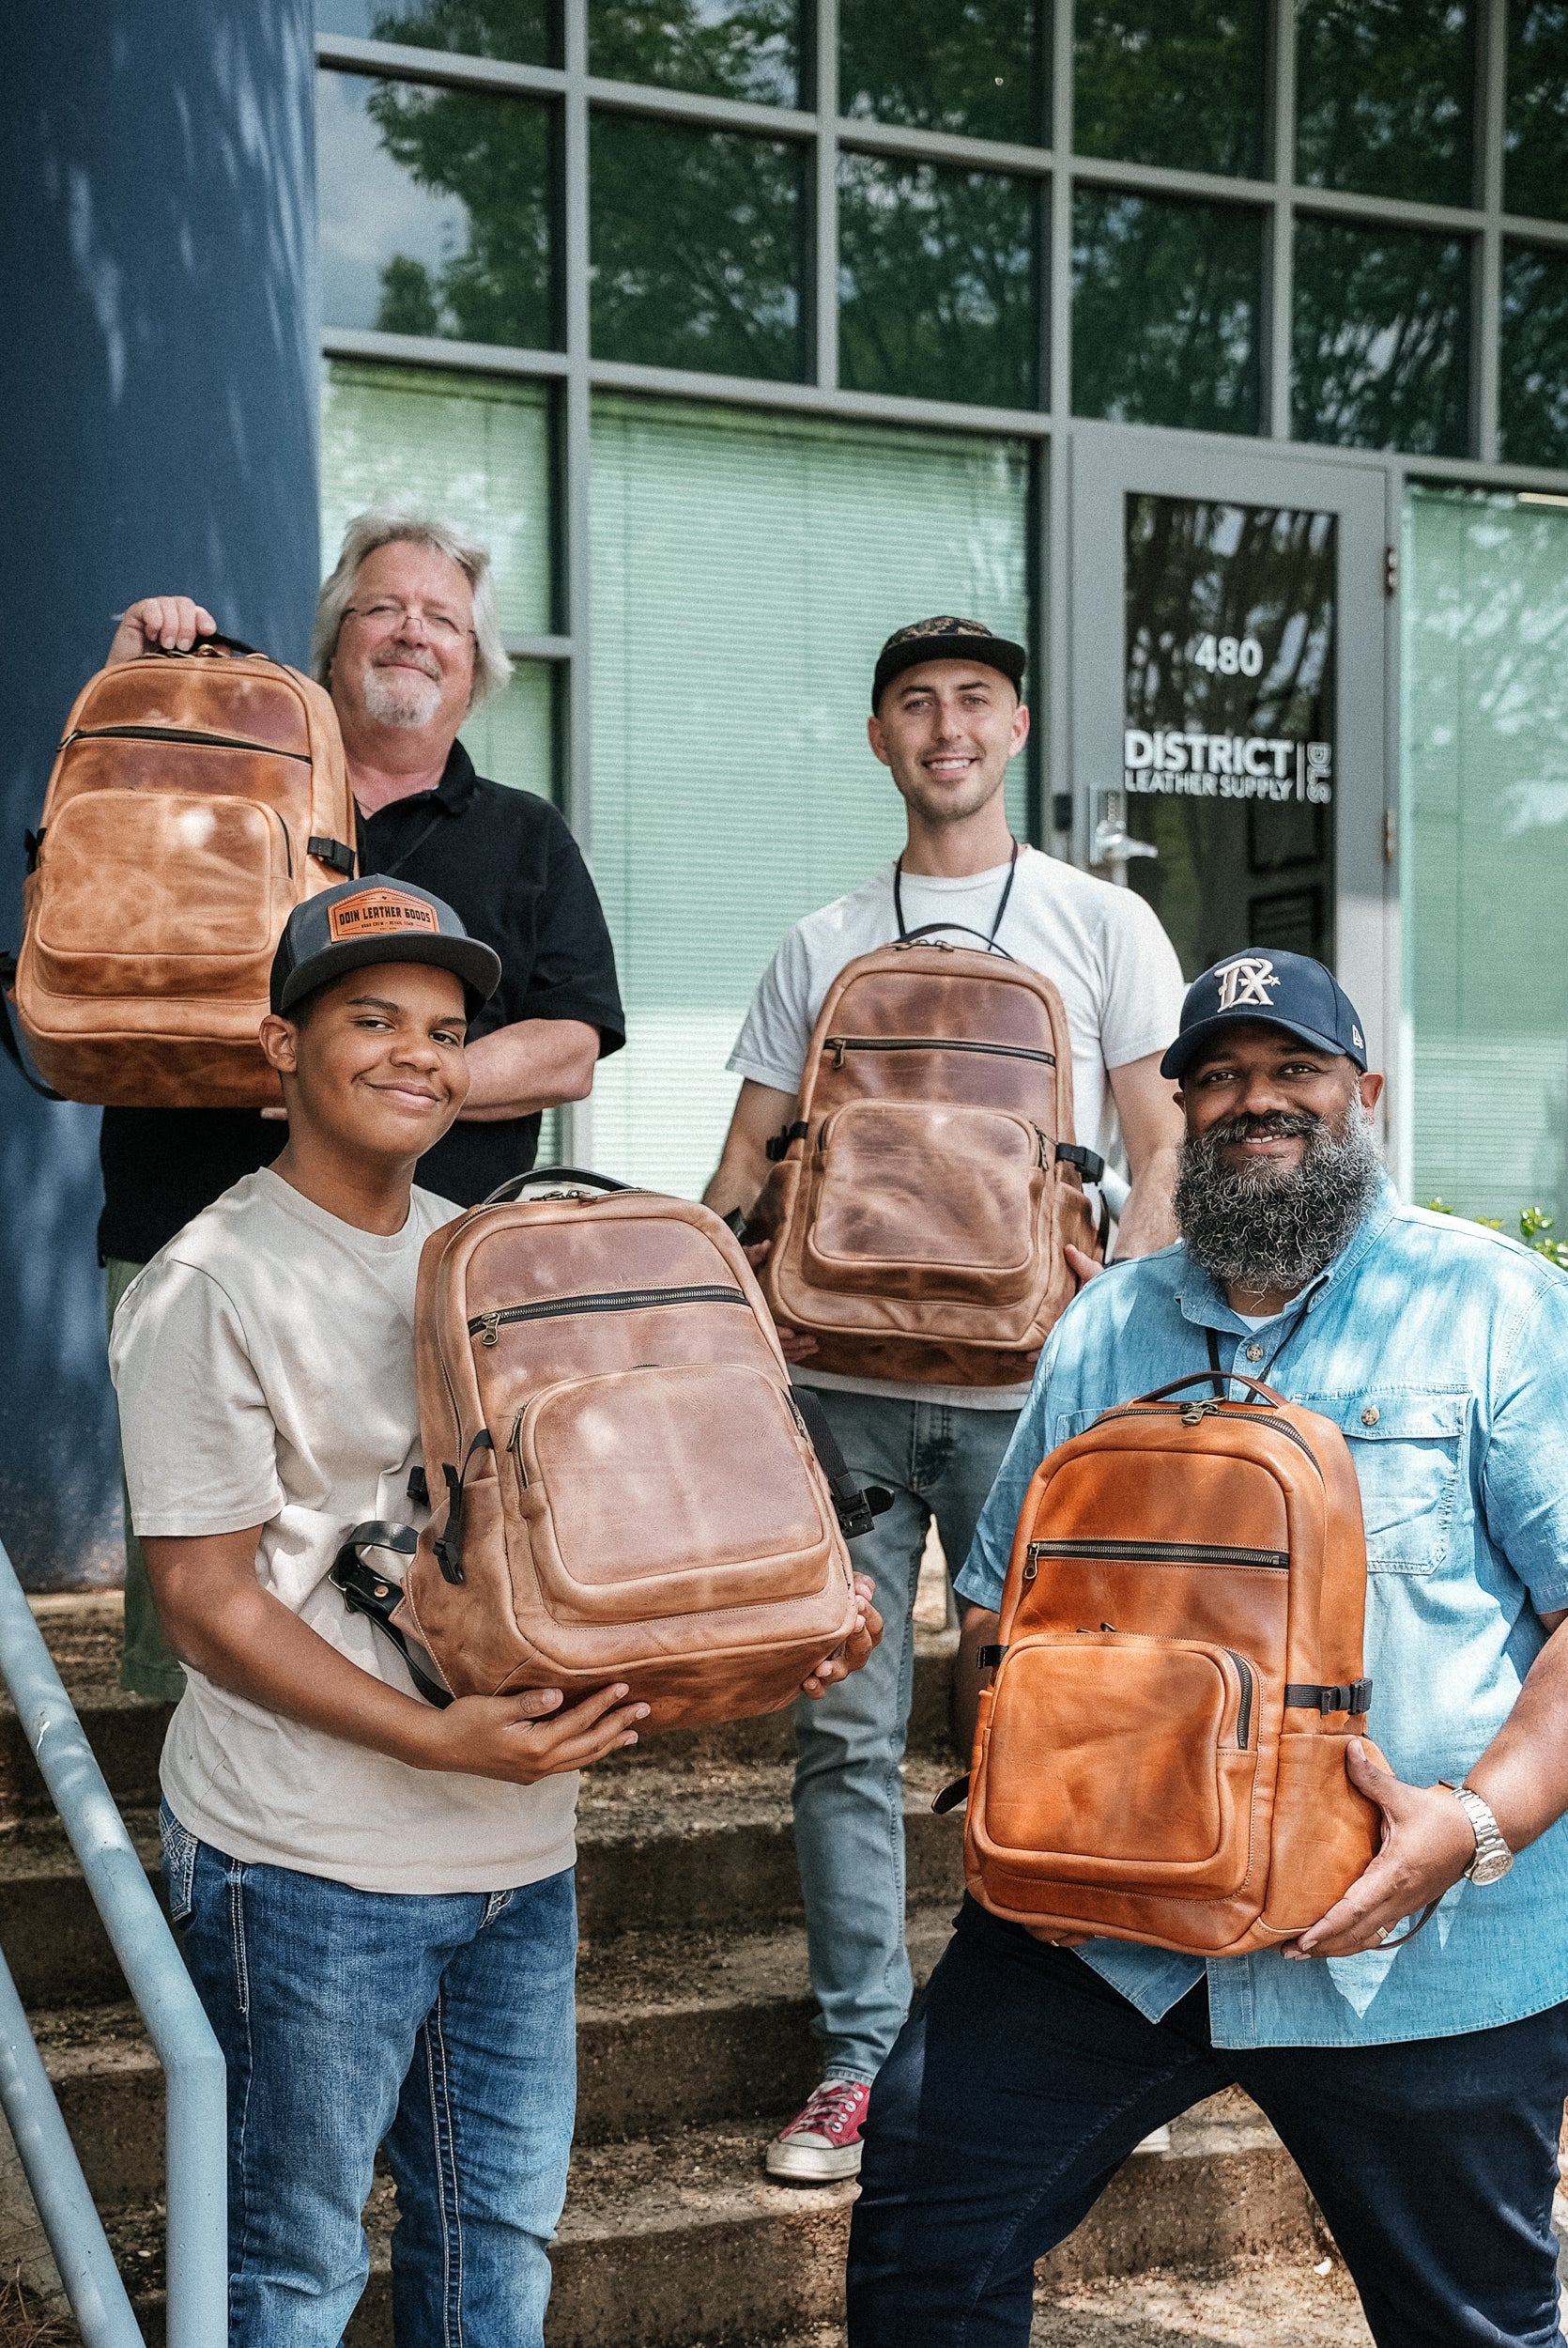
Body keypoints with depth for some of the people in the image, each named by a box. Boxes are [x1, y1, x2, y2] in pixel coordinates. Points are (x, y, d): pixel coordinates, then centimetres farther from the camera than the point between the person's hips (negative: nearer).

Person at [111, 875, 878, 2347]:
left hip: (518, 1841, 7)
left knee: (500, 2227, 16)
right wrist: (434, 1737, -23)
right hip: (307, 1858, -6)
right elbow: (207, 1602, -13)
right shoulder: (211, 1289, -10)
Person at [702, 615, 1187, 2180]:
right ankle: (860, 2056, 9)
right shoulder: (820, 946, 15)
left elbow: (1164, 1148, 5)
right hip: (842, 1382, 2)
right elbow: (748, 1158, 14)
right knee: (845, 1729, 2)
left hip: (1026, 1388, -2)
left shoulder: (1101, 924, 9)